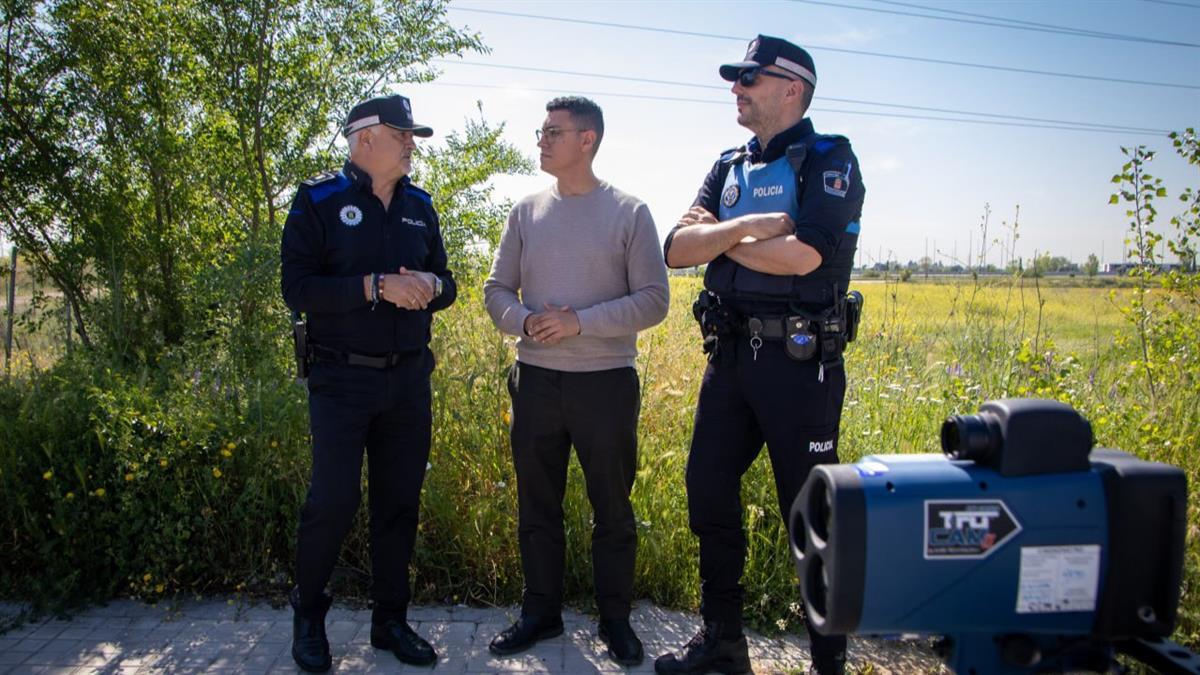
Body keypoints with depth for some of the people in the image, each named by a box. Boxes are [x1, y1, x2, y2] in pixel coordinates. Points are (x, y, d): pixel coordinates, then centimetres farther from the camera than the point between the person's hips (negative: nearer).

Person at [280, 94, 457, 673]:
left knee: (399, 502, 10)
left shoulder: (419, 207, 10)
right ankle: (308, 616, 22)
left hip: (408, 378, 5)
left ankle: (391, 620, 26)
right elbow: (297, 287, -13)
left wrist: (431, 286, -10)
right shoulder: (319, 201, -4)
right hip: (342, 379, -4)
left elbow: (446, 283, 14)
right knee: (333, 501, -4)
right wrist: (377, 286, -22)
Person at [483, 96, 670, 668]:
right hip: (536, 380, 3)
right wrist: (525, 321, -12)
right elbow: (496, 291, 10)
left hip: (606, 382, -3)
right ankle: (540, 613, 30)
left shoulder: (629, 213, -2)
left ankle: (616, 619, 27)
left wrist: (581, 323, -18)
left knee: (613, 509, 9)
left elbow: (653, 300, -7)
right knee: (536, 507, 12)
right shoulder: (526, 212, 7)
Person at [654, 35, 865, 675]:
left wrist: (719, 238, -5)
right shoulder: (729, 168, 15)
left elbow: (804, 254, -21)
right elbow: (677, 248, 3)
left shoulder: (829, 159, -4)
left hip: (799, 360, -6)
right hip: (728, 356, 7)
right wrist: (746, 226, -14)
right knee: (708, 495, 11)